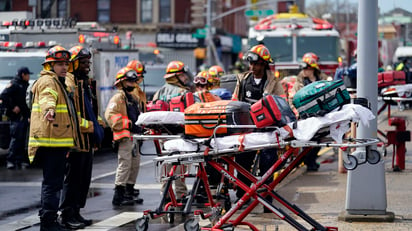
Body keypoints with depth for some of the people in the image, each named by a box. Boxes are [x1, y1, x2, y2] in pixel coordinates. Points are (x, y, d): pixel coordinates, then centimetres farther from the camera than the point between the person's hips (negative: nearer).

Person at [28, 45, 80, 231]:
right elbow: (47, 97, -33)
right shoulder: (48, 81, -9)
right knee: (53, 182, -11)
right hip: (51, 140, -11)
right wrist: (49, 109, -55)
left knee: (52, 181, 17)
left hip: (58, 141, 11)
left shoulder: (58, 82, 24)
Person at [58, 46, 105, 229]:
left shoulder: (87, 83, 20)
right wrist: (88, 126, -21)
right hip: (77, 140, -10)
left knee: (84, 179, 13)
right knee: (73, 178, -6)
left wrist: (97, 124, 16)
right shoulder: (69, 84, -12)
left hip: (88, 140, 10)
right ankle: (66, 215, -1)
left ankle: (75, 212, 21)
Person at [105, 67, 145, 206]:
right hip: (125, 136, -9)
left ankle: (128, 193, 20)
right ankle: (118, 196, -11)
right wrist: (128, 124, -21)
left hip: (135, 135, 9)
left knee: (135, 164, 12)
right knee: (125, 164, -12)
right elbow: (110, 115, -18)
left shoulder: (135, 99, 23)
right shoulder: (118, 97, -6)